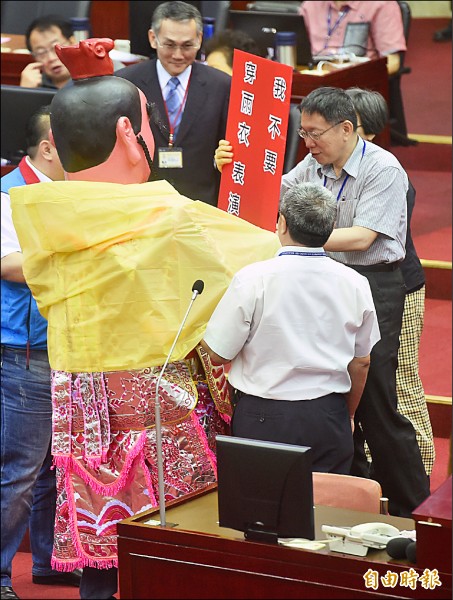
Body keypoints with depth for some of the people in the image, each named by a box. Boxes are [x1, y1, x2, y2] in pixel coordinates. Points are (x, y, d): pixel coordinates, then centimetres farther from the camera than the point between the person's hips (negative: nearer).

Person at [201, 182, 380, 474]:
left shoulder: (253, 279, -12)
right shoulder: (355, 283, 0)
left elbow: (218, 353, -7)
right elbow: (361, 362, 11)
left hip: (264, 419, -3)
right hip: (329, 415, 3)